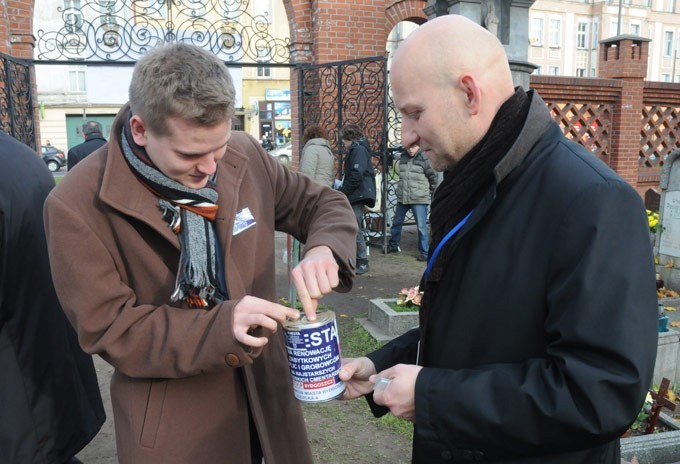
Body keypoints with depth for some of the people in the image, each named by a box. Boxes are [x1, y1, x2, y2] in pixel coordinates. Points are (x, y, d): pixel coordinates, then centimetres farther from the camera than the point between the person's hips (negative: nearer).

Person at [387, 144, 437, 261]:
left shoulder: (424, 159, -10)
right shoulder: (403, 158, 7)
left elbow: (433, 177, -3)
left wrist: (431, 192, 3)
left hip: (419, 199, -6)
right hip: (402, 198, 6)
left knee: (421, 226, -2)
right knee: (396, 222, 16)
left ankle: (424, 252, 8)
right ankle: (393, 245, 35)